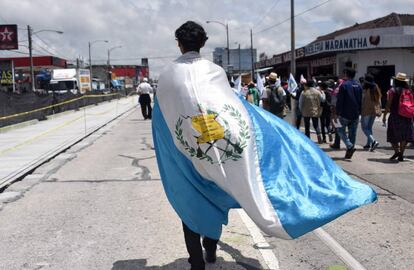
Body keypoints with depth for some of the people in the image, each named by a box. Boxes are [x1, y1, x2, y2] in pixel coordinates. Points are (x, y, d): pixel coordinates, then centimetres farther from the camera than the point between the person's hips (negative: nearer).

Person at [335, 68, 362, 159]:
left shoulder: (344, 85, -10)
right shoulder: (358, 86, 10)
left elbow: (339, 101, -13)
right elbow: (360, 100, 14)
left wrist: (337, 113, -10)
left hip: (345, 114, -6)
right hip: (355, 114, 6)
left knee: (341, 129, 8)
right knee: (352, 132, 10)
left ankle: (350, 146, -12)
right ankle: (349, 153, 13)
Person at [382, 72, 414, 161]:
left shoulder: (392, 91, -7)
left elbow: (388, 105, -9)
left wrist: (384, 115, -2)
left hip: (395, 116, -4)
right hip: (407, 117, 4)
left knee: (392, 135, 6)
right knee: (404, 136, 9)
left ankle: (397, 151, -10)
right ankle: (401, 154, 8)